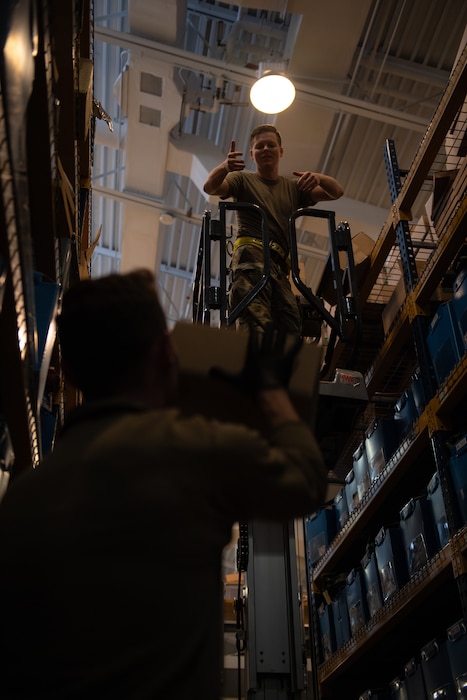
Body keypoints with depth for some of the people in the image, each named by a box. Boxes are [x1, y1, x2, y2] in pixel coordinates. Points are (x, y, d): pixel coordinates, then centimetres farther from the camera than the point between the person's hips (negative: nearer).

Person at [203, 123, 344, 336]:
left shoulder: (294, 187, 30)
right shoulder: (243, 180, 20)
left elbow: (336, 192, 19)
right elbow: (210, 187, 1)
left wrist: (318, 178, -4)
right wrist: (224, 168, -22)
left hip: (280, 265, 5)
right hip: (251, 254, -4)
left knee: (292, 330, -10)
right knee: (255, 319, -29)